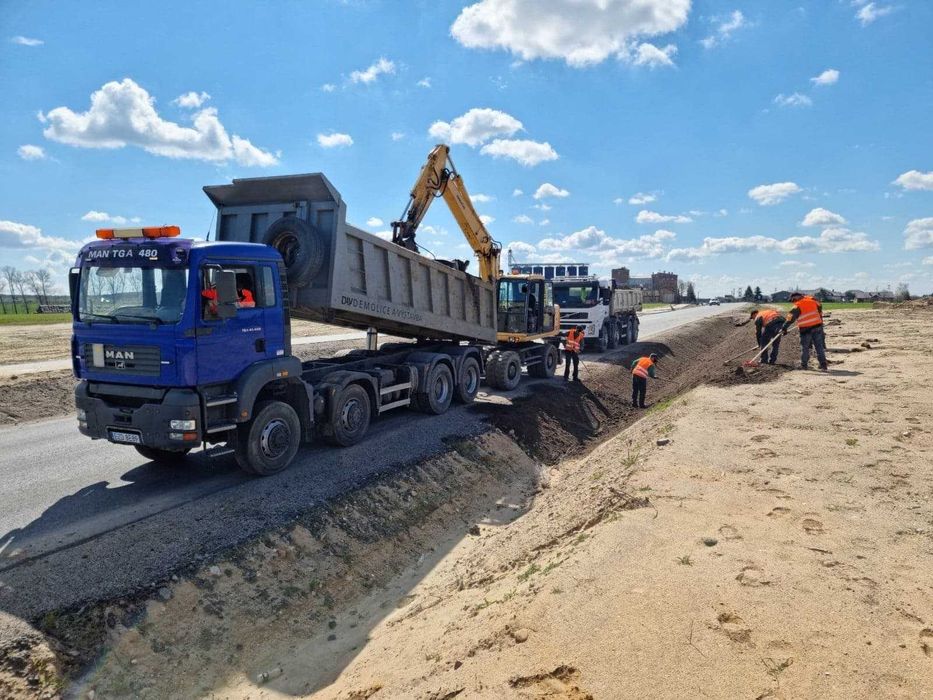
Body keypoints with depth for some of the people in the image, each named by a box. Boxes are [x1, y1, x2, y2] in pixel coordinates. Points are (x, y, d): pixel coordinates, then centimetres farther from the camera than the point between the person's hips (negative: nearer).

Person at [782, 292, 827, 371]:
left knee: (805, 348, 10)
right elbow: (820, 307, 22)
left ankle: (804, 365, 15)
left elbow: (791, 317, -17)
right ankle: (823, 366, 3)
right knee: (819, 347, 6)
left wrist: (784, 328, -19)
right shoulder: (812, 301, 5)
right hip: (817, 327, 4)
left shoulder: (797, 306, -10)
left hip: (805, 329, -4)